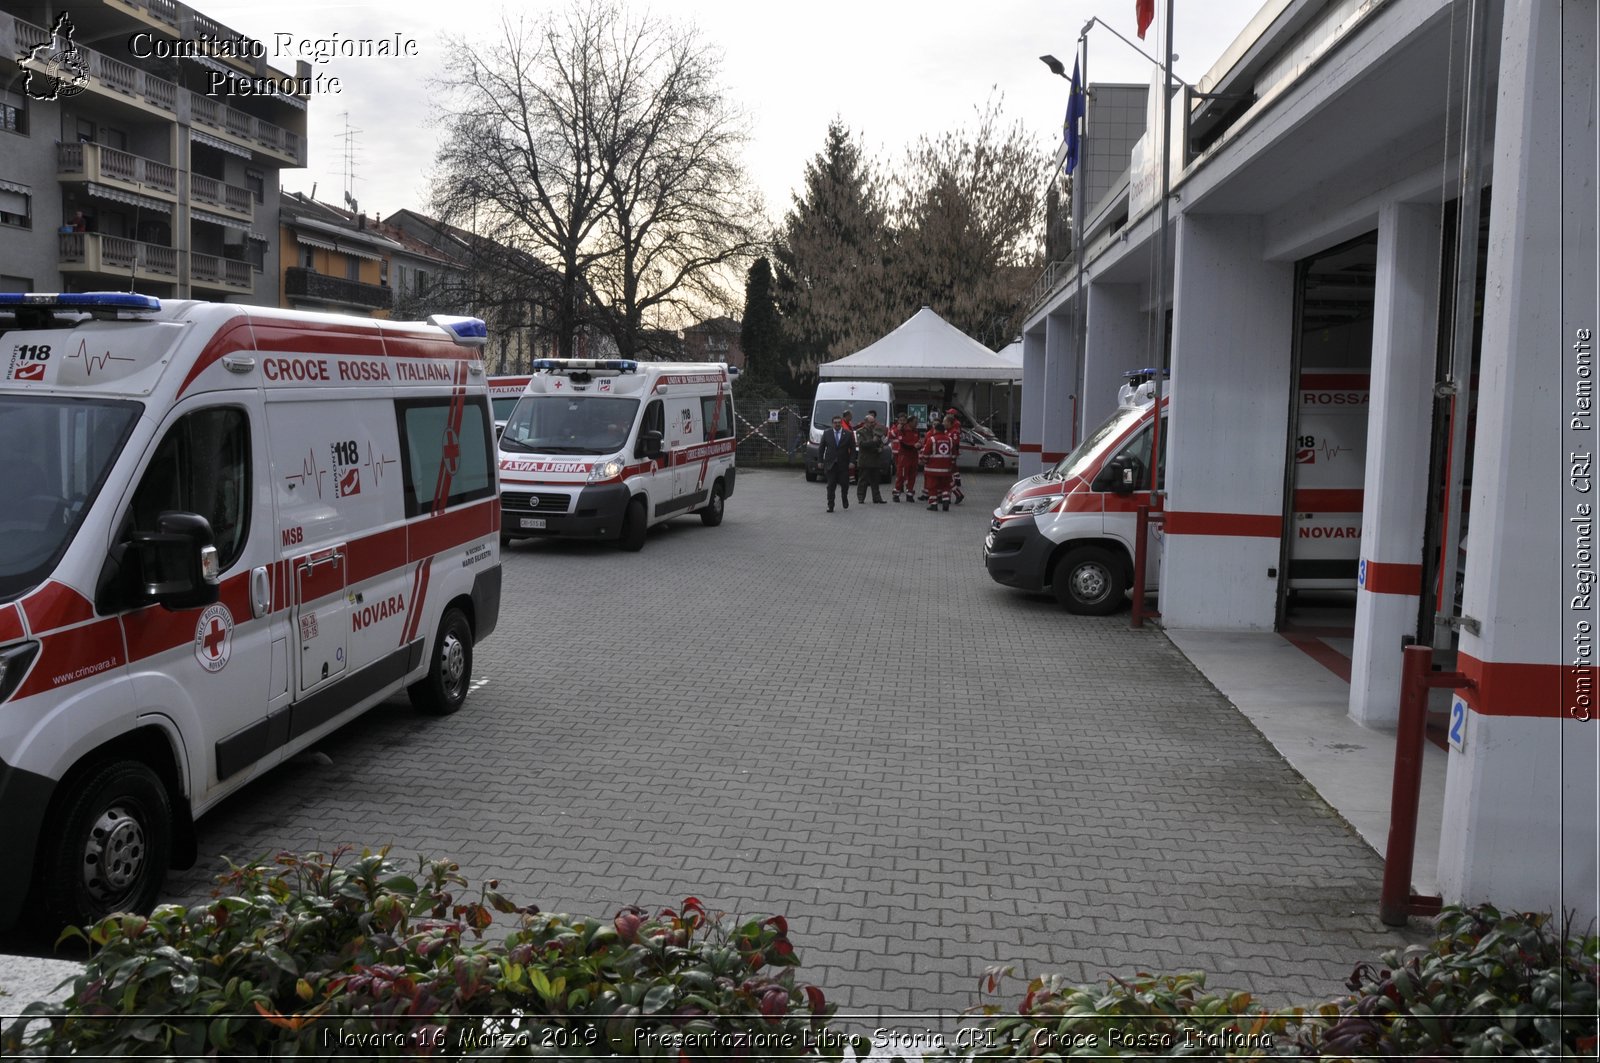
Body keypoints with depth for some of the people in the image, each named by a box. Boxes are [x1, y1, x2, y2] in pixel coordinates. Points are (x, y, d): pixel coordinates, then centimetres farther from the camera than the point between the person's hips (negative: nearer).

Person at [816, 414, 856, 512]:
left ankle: (845, 500, 34)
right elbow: (821, 448, 8)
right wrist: (820, 461, 2)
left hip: (844, 464, 0)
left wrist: (852, 461, -8)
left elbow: (853, 449, 1)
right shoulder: (826, 433, 4)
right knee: (831, 486, -2)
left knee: (845, 484, 6)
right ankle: (830, 506, 1)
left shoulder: (848, 434, 1)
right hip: (830, 464, 0)